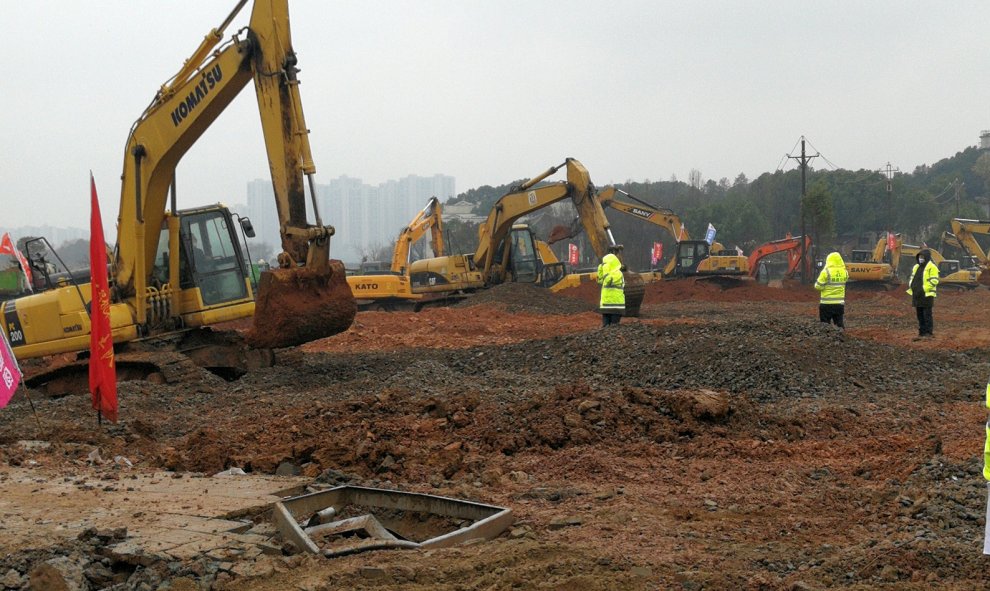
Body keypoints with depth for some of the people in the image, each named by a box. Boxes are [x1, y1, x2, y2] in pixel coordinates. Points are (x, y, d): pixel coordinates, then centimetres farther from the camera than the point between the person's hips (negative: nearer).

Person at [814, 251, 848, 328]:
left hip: (827, 304, -4)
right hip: (840, 303, 4)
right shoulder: (844, 272, 0)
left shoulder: (826, 272, -14)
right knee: (840, 325, 12)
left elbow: (818, 286, -12)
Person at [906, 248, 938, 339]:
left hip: (926, 295, -8)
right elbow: (912, 278, 27)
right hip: (917, 295, 8)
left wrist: (924, 288, -19)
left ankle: (929, 333, -1)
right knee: (920, 315, 10)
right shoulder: (916, 267, 17)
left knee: (927, 315, -5)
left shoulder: (931, 267, -8)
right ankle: (922, 333, 16)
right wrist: (910, 285, 6)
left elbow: (934, 280, -15)